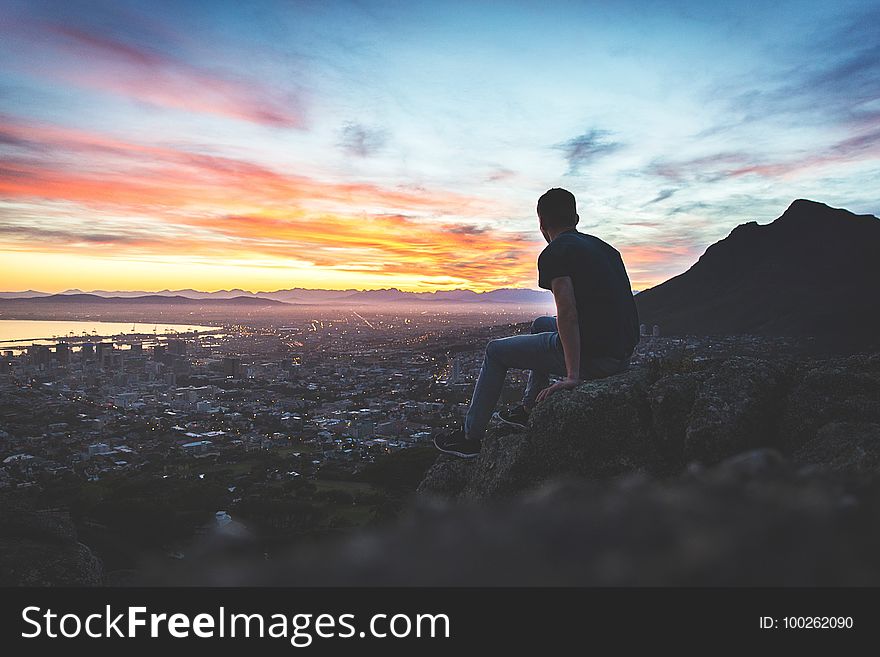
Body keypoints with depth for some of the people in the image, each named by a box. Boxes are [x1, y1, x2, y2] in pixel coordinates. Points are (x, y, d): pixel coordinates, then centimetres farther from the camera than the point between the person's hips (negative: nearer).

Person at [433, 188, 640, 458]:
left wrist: (572, 375, -22)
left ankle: (470, 437, 19)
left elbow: (567, 312, -22)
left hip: (592, 355, -8)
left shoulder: (554, 254, -10)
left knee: (496, 352, 11)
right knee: (541, 325, 33)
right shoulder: (604, 248, 17)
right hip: (623, 355, 8)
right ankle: (527, 410, 40)